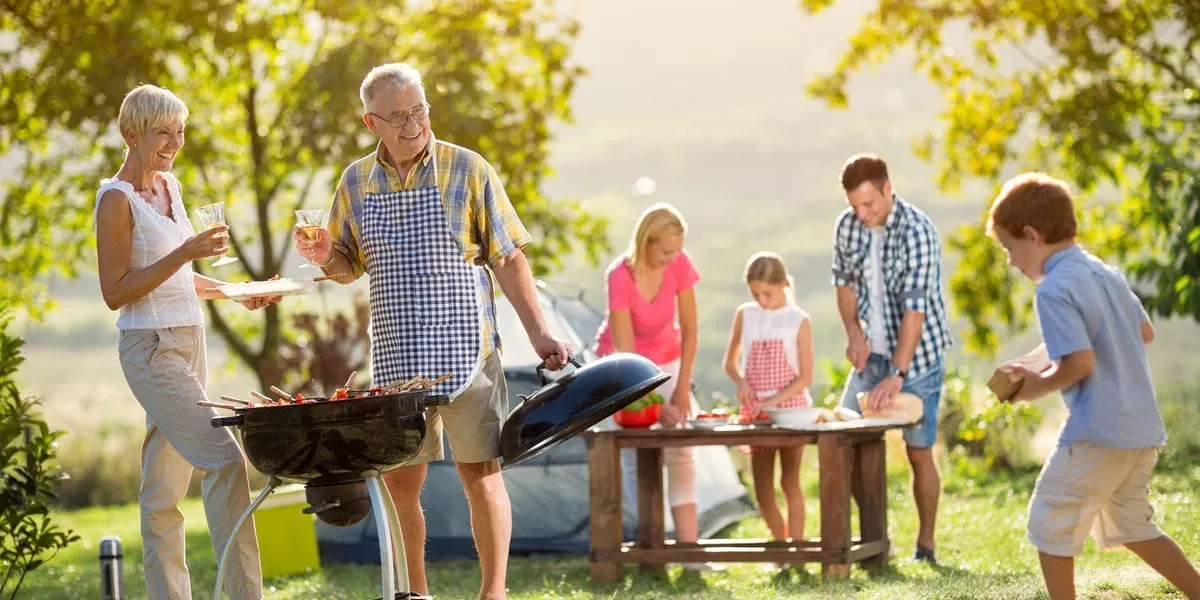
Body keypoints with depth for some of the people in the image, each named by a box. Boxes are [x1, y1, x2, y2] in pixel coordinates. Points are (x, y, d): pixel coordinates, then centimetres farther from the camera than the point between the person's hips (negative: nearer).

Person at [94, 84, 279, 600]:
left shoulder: (169, 186, 14)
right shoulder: (117, 199, -10)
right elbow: (115, 292, -14)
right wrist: (185, 252, -20)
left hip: (189, 341, 8)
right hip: (151, 349, -8)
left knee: (164, 488, 8)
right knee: (225, 460, -16)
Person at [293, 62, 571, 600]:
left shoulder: (468, 170, -2)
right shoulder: (356, 181, 8)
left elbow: (509, 259, 0)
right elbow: (350, 267, 17)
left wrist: (538, 333, -5)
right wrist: (324, 256, -6)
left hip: (465, 350, -3)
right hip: (395, 356, 3)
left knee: (480, 474, -1)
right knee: (398, 480, 6)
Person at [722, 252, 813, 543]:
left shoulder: (798, 321, -5)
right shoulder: (745, 315, 4)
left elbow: (805, 377, -7)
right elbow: (730, 362, 13)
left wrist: (773, 400, -18)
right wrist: (740, 380, -9)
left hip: (790, 408, -3)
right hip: (755, 411, 3)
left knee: (790, 482, 0)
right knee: (762, 489, 3)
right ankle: (781, 543, 18)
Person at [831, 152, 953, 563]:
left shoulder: (917, 232, -22)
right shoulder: (848, 225, -3)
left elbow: (915, 307, -26)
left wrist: (896, 374, -31)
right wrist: (853, 331, -7)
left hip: (917, 356, -6)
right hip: (872, 354, 6)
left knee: (919, 453, -1)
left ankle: (925, 545, 12)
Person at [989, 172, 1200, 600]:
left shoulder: (1054, 289, -15)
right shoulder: (1107, 274, 13)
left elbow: (1080, 362, -22)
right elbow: (1145, 333, 22)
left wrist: (1039, 386, -6)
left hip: (1097, 433, -9)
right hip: (1142, 427, 9)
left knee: (1050, 524, 5)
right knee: (1130, 527, 21)